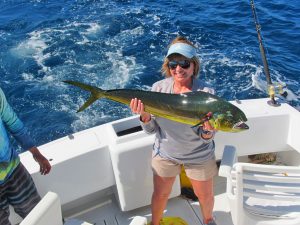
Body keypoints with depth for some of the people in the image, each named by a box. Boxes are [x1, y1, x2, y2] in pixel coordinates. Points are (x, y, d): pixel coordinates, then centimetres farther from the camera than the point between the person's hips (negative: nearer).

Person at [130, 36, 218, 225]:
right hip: (165, 152, 1)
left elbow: (206, 138, -16)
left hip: (199, 155, -1)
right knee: (160, 194, 19)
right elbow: (151, 130, -10)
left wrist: (208, 131, -40)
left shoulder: (206, 93, -20)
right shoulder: (158, 88, -14)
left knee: (205, 195, 19)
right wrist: (145, 115, -31)